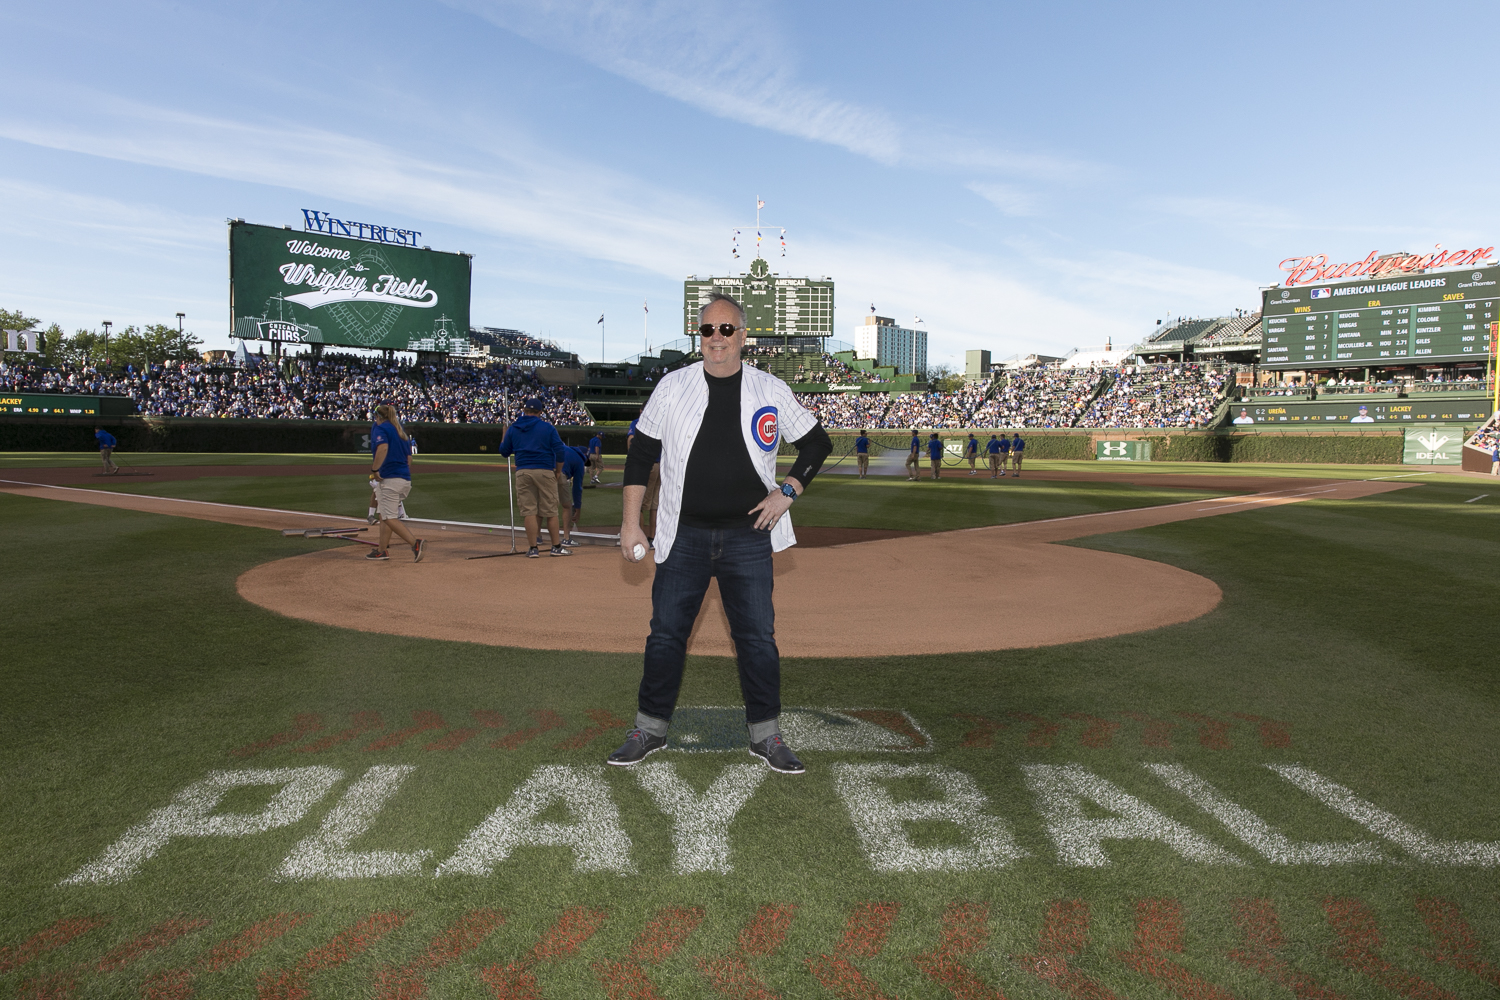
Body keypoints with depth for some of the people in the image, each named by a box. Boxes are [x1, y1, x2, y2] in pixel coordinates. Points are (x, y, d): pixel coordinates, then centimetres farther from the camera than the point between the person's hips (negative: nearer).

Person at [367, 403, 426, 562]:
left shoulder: (379, 428, -3)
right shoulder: (401, 430, 20)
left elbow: (383, 447, -23)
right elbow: (409, 458, 20)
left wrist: (374, 470, -18)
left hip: (389, 478, -8)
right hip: (405, 479, 8)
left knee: (390, 518, -7)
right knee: (384, 514, 18)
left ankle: (415, 542, -23)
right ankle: (382, 550, 20)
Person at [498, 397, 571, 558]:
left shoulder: (512, 429, 7)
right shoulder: (548, 428, 0)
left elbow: (504, 451, 13)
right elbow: (559, 451, -4)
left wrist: (504, 435, 30)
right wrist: (558, 471, 7)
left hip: (522, 473, 2)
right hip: (545, 472, -2)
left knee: (529, 511, 4)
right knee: (550, 511, 5)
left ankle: (532, 548, 4)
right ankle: (556, 547, 9)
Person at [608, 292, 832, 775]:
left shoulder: (772, 391, 2)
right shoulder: (672, 387, 2)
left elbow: (817, 442, 11)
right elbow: (641, 454, 6)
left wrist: (787, 491, -3)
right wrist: (630, 522, 0)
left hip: (748, 538, 0)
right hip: (684, 537, 1)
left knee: (757, 636, 3)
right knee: (666, 632, 6)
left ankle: (765, 735, 19)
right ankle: (650, 729, 23)